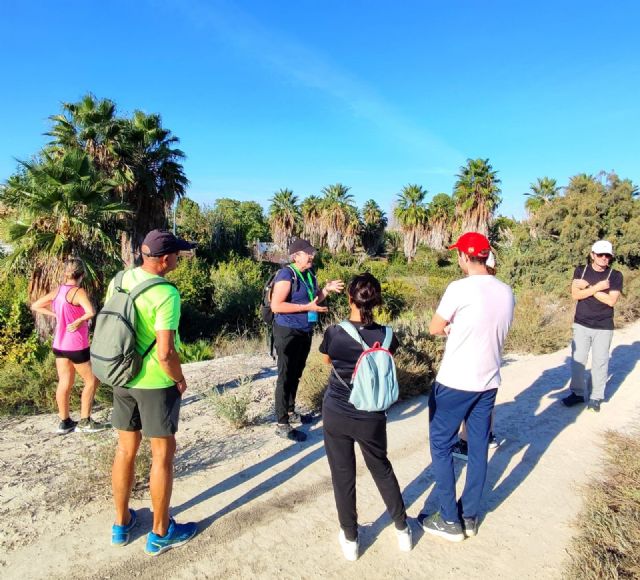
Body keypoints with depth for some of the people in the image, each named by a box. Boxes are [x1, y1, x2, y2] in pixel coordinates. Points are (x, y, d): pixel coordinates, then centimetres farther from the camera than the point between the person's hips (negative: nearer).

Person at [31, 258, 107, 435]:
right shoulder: (78, 292, -18)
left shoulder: (57, 291, 3)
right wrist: (79, 321, -17)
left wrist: (55, 315, 5)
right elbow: (91, 312, -35)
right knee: (92, 381, 8)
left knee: (65, 383, 14)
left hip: (59, 345, 7)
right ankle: (85, 422, 12)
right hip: (76, 346, -7)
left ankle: (64, 422, 23)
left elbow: (35, 306, 14)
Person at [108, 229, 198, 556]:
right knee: (163, 454, 9)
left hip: (122, 379, 7)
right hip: (156, 383, -7)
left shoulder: (119, 280, -1)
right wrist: (180, 380, -8)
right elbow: (165, 353, -26)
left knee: (125, 450, 20)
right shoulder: (165, 294, -24)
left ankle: (121, 524, 37)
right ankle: (160, 534, 25)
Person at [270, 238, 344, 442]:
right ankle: (282, 425, 7)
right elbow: (276, 305, -24)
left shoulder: (310, 274, 9)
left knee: (296, 374, 18)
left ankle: (290, 412, 34)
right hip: (288, 332, -8)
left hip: (305, 332, 8)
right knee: (286, 376, -2)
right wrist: (307, 307, -24)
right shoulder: (286, 274, -17)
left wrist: (327, 289, 1)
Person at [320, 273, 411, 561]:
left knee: (343, 475, 15)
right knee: (381, 469, 24)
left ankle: (350, 539, 31)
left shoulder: (333, 333, -16)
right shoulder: (385, 336, -13)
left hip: (336, 415, -1)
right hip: (371, 417, 2)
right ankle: (402, 529, 39)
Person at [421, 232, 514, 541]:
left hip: (454, 382, -6)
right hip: (489, 382, 6)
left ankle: (450, 521, 18)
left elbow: (434, 329, -7)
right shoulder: (506, 292, 2)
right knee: (478, 449, 16)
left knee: (441, 446, 10)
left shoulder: (460, 288, -17)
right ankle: (469, 517, 29)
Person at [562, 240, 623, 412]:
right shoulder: (581, 271, 3)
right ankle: (578, 393, 20)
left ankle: (596, 397, 15)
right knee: (577, 360, 6)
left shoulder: (615, 275, -1)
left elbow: (611, 300, -13)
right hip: (581, 325, 2)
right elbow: (575, 295, -9)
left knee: (600, 363, 3)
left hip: (603, 328, -1)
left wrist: (587, 287, -13)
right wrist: (597, 287, -17)